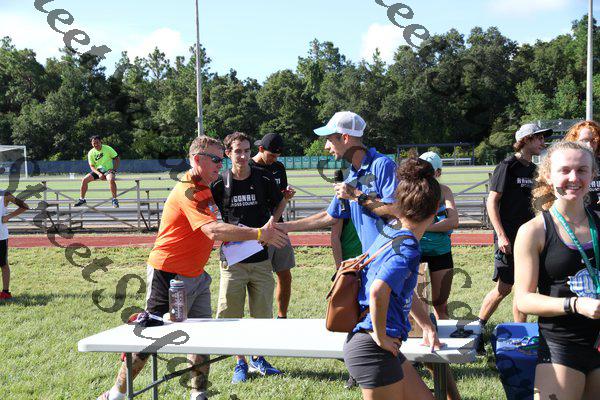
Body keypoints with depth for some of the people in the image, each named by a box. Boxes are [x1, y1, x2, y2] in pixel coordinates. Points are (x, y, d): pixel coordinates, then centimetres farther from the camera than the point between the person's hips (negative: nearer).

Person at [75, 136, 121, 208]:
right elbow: (92, 166, -1)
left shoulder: (108, 149, -9)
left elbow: (117, 159, -3)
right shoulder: (91, 153, -1)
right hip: (97, 171, 4)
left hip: (108, 170, -4)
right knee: (84, 180, -14)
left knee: (111, 180, -38)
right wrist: (99, 174, -20)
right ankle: (82, 199, 3)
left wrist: (114, 170, -16)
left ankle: (114, 200, -26)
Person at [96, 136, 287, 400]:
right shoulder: (188, 191, -21)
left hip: (195, 276, 9)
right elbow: (213, 230, -34)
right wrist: (258, 234, -37)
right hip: (169, 276, -9)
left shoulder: (203, 189, 11)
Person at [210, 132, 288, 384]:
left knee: (262, 314, 9)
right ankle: (240, 363, 17)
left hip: (260, 257, 1)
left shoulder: (264, 179, -1)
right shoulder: (220, 183, -4)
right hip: (232, 258, -1)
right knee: (231, 316, 1)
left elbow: (280, 203, 15)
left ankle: (257, 359, 26)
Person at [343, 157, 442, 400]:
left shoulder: (389, 231, 9)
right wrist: (381, 337, -20)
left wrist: (427, 325, 26)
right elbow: (378, 292, -34)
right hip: (374, 351, -9)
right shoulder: (407, 248, -19)